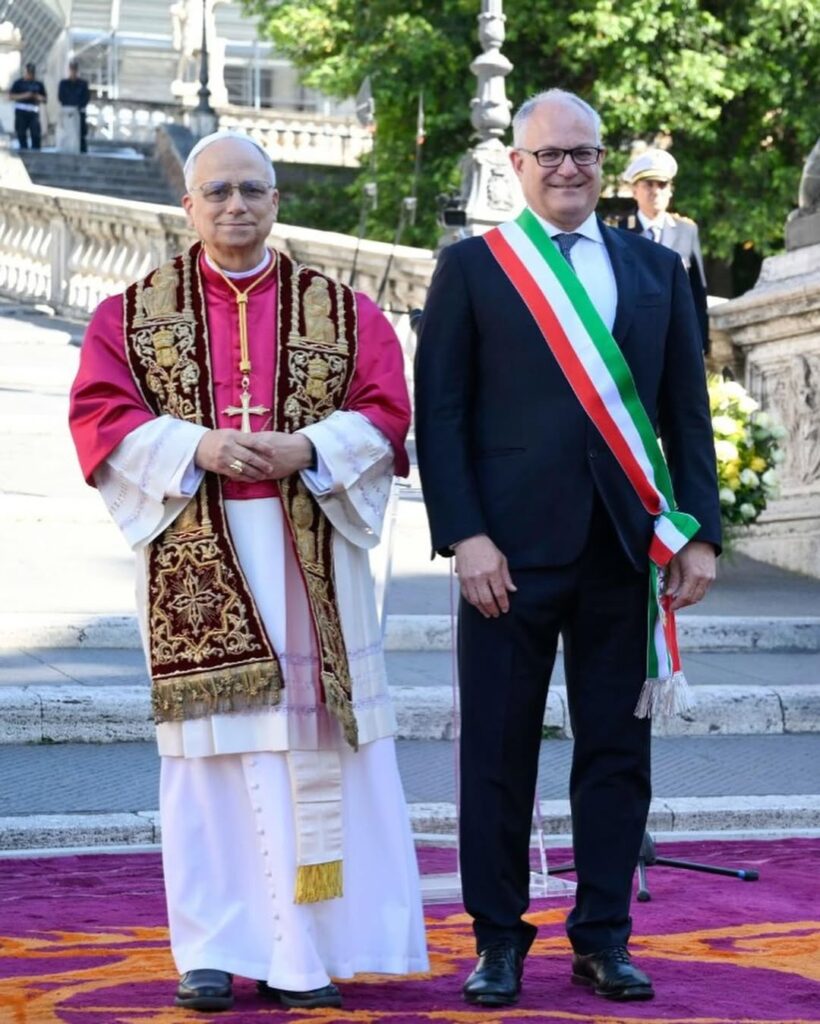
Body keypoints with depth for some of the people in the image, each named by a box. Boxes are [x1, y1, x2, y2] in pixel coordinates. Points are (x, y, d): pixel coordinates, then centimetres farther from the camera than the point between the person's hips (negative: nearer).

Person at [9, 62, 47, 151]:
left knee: (36, 135, -8)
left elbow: (45, 99, 17)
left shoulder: (39, 84, 14)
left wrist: (39, 97, -6)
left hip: (34, 112, 1)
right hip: (21, 112, -1)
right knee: (21, 134, -1)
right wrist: (23, 96, -13)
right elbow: (11, 95, 0)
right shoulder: (18, 83, 6)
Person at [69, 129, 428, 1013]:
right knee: (212, 749, -1)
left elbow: (384, 412, 3)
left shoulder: (343, 312, 10)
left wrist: (307, 451, -15)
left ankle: (306, 950, 4)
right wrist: (196, 449, -15)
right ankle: (214, 950, 5)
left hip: (311, 554, 1)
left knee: (314, 743, -2)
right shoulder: (132, 313, 9)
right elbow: (100, 415, 0)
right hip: (194, 558, 0)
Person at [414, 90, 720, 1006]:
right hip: (513, 548, -3)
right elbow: (440, 413, -1)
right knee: (499, 751, 3)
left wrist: (699, 533, 3)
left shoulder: (656, 269, 12)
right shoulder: (470, 269, 3)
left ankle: (603, 938, 17)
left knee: (617, 750, 7)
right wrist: (465, 536, -10)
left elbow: (687, 410, 11)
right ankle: (499, 939, 13)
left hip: (625, 549, 3)